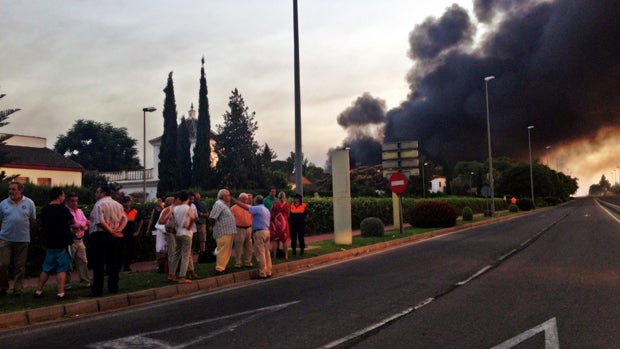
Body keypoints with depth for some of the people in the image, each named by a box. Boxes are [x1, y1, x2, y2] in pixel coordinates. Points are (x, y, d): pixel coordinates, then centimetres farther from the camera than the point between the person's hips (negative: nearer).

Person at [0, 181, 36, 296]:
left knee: (20, 266, 6)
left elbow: (33, 220, 11)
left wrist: (22, 227, 8)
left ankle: (18, 288, 16)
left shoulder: (29, 203, 2)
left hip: (22, 239, 0)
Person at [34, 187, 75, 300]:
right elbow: (73, 222, 2)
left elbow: (43, 224, 17)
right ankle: (60, 293, -3)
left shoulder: (44, 210, 3)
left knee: (46, 269, 16)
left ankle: (38, 291, 21)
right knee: (61, 269, 0)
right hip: (62, 243, -5)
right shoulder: (63, 209, -12)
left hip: (49, 243, 5)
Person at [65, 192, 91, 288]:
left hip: (79, 240, 6)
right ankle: (66, 284, 8)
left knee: (83, 262, 8)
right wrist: (84, 223, -6)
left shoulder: (79, 211, 16)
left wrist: (78, 228, -10)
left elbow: (86, 225, 10)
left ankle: (85, 282, 14)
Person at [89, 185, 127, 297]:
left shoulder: (99, 204, -9)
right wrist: (119, 230, -6)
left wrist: (111, 232, -14)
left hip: (100, 236, -6)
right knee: (114, 263, 11)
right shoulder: (118, 205, 13)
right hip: (115, 237, 6)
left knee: (99, 265, -1)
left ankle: (97, 290, 1)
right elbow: (124, 219, 5)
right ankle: (113, 288, 16)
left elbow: (100, 222, -19)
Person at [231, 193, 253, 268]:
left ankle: (247, 262, 21)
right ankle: (238, 263, 9)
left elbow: (252, 217, 17)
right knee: (238, 247, -1)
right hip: (239, 229, -5)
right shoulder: (234, 208, -3)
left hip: (249, 229, 5)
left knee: (248, 247, 10)